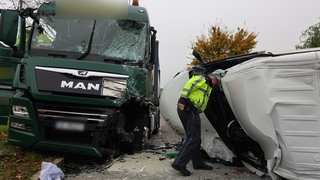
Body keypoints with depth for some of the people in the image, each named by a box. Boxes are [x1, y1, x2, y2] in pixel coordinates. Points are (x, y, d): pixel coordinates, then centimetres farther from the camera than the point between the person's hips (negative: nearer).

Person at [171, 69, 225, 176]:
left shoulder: (207, 86, 30)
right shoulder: (201, 79, -2)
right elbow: (188, 85, -17)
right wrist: (182, 100, -27)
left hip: (191, 111, 11)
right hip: (189, 109, -11)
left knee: (194, 138, 15)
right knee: (193, 138, -13)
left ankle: (198, 163, 25)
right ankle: (179, 163, -14)